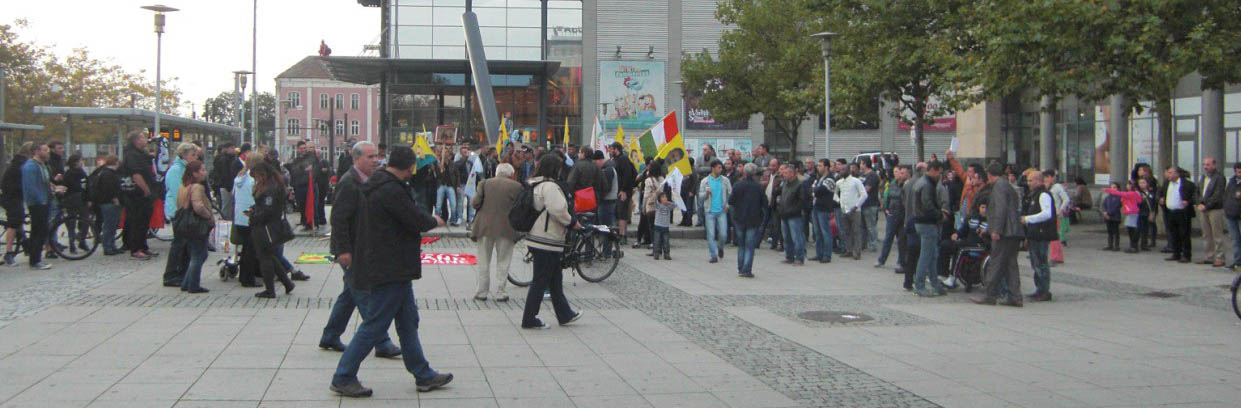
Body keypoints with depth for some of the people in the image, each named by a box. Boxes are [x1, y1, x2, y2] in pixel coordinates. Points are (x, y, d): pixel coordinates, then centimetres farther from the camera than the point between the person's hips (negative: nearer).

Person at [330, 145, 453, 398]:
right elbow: (418, 221, -18)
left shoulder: (376, 185, 11)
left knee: (408, 322, 16)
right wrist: (434, 221, 1)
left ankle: (423, 376, 25)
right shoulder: (392, 191, -22)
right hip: (389, 270, -11)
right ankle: (343, 378, 4)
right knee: (374, 326, -3)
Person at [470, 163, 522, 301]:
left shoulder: (485, 183, -1)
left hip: (485, 227, 2)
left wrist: (472, 201, 17)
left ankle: (482, 292, 14)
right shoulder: (516, 186, -4)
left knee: (484, 262, 12)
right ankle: (499, 292, 8)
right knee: (503, 262, 9)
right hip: (506, 228, -1)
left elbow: (475, 203, -5)